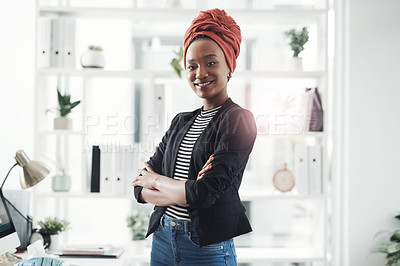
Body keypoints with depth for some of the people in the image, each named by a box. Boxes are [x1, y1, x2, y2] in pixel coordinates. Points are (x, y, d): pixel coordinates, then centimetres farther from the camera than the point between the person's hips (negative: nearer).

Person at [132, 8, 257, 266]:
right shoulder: (181, 121, 8)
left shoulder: (239, 120, -10)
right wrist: (188, 192, -15)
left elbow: (206, 193, -20)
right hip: (162, 241, 6)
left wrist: (155, 180, -5)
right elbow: (141, 188, 3)